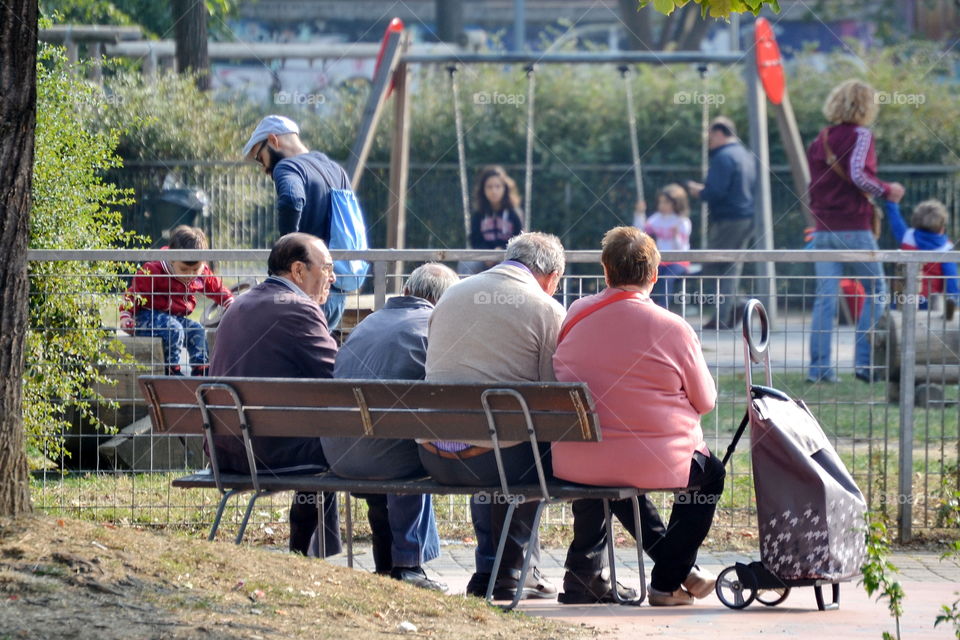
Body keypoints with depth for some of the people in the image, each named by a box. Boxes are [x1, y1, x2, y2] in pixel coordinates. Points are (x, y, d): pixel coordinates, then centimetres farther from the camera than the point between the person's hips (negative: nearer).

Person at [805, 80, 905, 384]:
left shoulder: (820, 140, 12)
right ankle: (865, 362, -2)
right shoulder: (860, 136, -7)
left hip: (823, 230, 6)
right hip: (854, 227, -6)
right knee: (876, 292, 7)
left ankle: (819, 367, -1)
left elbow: (813, 184, 12)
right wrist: (887, 191, -6)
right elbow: (858, 175, -19)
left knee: (825, 298, 5)